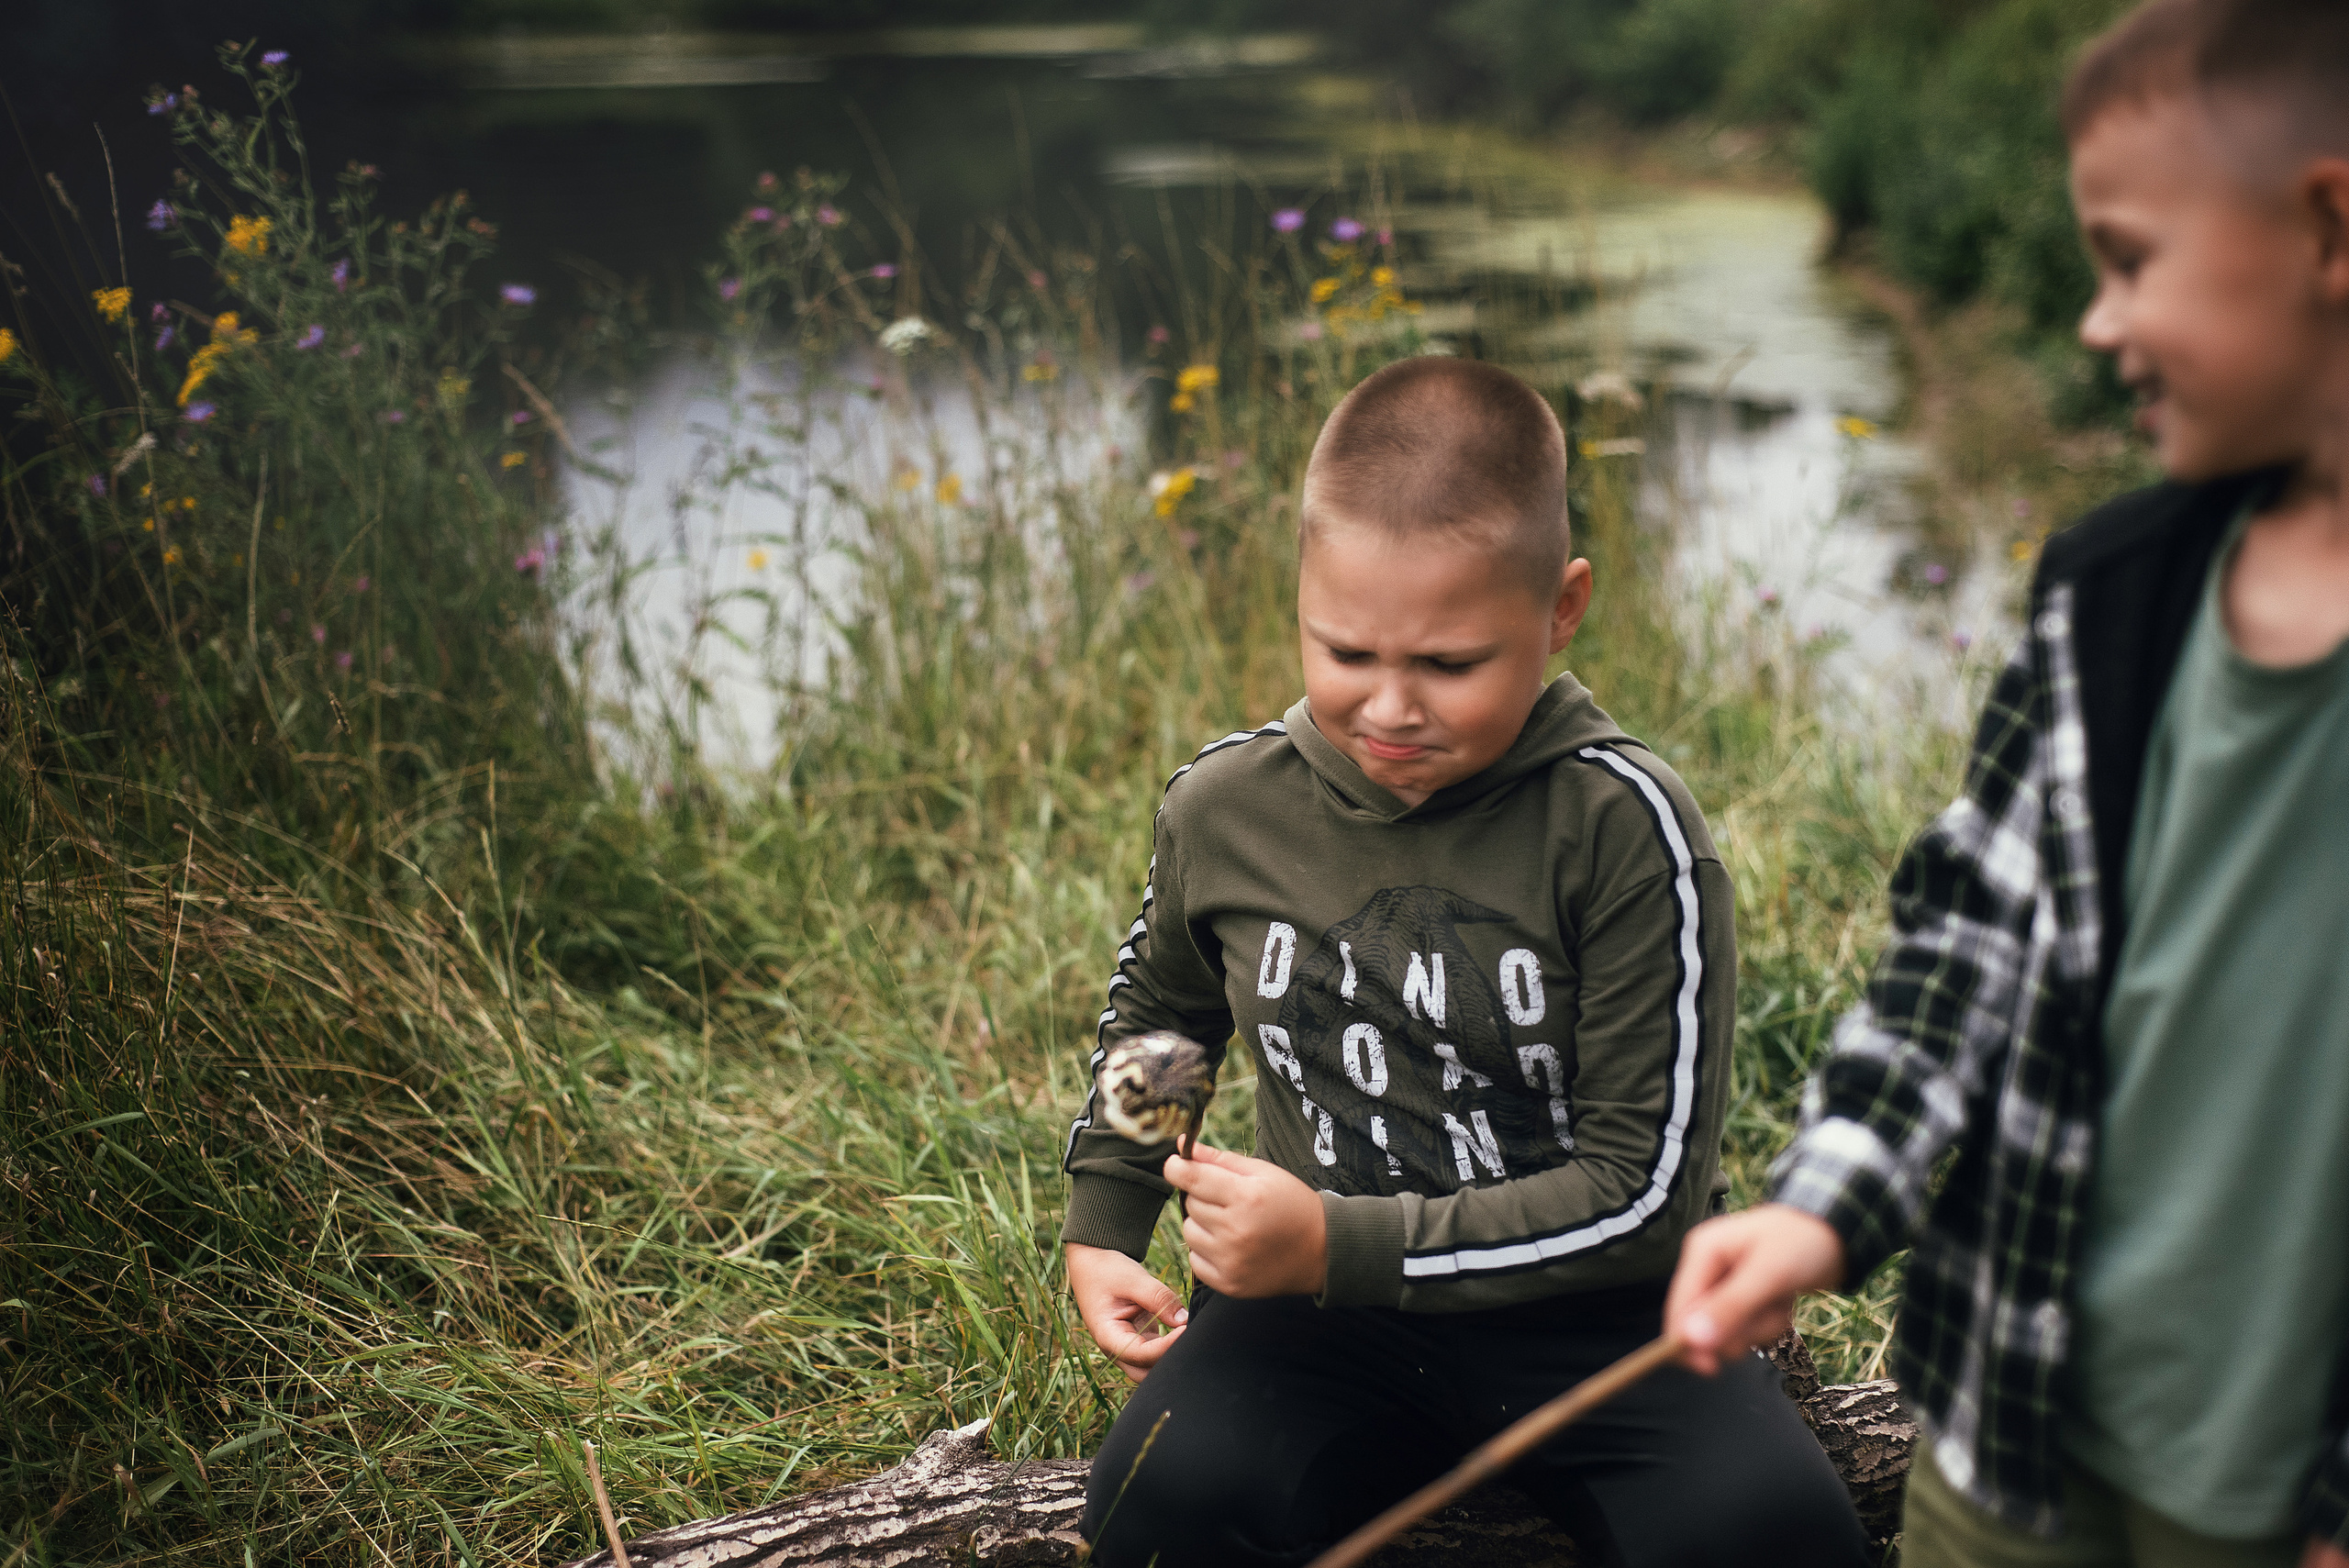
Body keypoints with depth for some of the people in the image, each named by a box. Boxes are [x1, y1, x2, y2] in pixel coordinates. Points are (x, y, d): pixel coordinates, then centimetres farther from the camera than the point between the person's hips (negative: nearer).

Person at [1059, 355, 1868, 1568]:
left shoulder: (1623, 829, -14)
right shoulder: (1227, 808, -2)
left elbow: (1643, 1190, -13)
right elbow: (1157, 1011, 23)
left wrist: (1342, 1244, -18)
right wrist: (1100, 1227, 14)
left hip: (1587, 1307, -2)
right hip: (1320, 1307, 3)